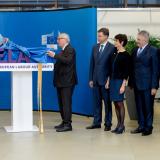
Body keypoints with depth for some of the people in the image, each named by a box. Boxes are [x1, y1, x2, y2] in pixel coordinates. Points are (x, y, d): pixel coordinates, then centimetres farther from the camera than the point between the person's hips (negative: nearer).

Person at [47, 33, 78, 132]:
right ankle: (64, 122, 18)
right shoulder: (63, 50, 17)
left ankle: (68, 124, -8)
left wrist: (55, 56, -25)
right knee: (62, 103, 12)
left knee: (66, 103, -10)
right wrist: (53, 56, 10)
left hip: (67, 81, -10)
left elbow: (67, 61, -26)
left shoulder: (70, 49, -10)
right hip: (61, 81, 10)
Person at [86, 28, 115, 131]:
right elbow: (92, 64, 12)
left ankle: (108, 123, 12)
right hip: (96, 79, 5)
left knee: (107, 102, 4)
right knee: (96, 102, 10)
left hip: (106, 80, -5)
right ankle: (97, 122, 18)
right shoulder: (95, 47, 10)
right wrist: (91, 79, 8)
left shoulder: (112, 48, -7)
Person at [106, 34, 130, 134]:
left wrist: (123, 85, -16)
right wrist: (108, 81, 12)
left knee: (120, 103, -4)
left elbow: (126, 71, -11)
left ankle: (122, 125, 5)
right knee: (116, 103, 7)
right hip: (112, 80, 7)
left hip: (120, 81, -7)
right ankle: (119, 124, 14)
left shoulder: (126, 55, -8)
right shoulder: (114, 54, 11)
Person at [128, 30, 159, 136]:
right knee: (139, 107, 11)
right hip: (137, 85, 6)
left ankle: (148, 128, 14)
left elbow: (155, 70, -9)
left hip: (147, 85, -6)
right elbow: (133, 67, 12)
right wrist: (131, 83, 9)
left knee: (148, 107, 3)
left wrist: (154, 86, -12)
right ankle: (141, 126, 22)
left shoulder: (153, 51, -8)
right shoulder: (135, 51, 10)